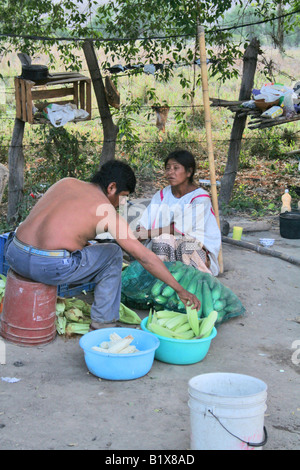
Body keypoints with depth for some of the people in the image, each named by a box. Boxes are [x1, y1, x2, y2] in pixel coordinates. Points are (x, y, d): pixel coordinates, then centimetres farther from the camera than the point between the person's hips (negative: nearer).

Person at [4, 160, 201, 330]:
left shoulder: (66, 182, 16)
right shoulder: (108, 213, 1)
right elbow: (145, 257, 2)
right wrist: (180, 290, 7)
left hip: (14, 255, 6)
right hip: (50, 268, -6)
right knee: (113, 253, 14)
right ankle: (104, 322, 18)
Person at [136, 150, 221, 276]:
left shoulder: (200, 198, -9)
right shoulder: (161, 195, 8)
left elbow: (181, 228, -18)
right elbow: (143, 225, 1)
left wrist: (149, 233, -19)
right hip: (164, 248, 3)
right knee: (163, 238, -29)